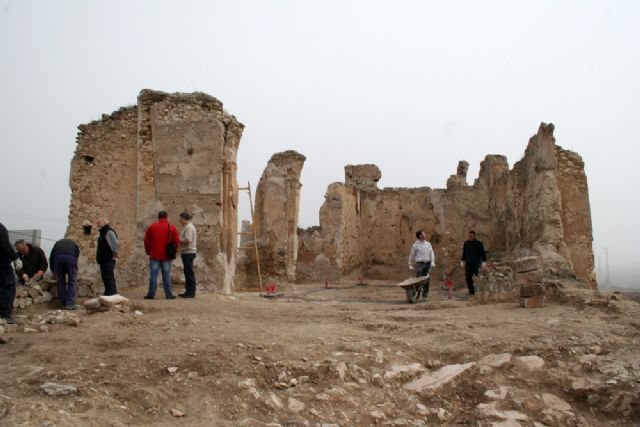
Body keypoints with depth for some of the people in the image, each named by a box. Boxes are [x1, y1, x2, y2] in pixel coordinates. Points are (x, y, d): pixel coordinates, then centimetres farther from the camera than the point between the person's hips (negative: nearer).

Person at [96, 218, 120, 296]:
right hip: (103, 260, 11)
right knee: (105, 278, 14)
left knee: (109, 278, -11)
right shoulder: (103, 233, 19)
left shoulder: (109, 232, -14)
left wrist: (115, 255, -17)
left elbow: (116, 244, -25)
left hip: (108, 260, -11)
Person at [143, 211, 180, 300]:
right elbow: (176, 242, 0)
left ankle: (151, 294, 4)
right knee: (166, 276, 3)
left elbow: (146, 241, 5)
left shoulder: (151, 227, 3)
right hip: (166, 256, 0)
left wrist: (148, 252, 16)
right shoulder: (172, 228, 1)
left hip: (154, 255, 0)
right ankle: (168, 295, 4)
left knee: (153, 275, 4)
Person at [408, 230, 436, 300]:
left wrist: (432, 262, -8)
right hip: (420, 264, -4)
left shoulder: (428, 244, 14)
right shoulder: (416, 245, 1)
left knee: (427, 280, 3)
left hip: (428, 264, 4)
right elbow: (411, 255, 6)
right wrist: (410, 265, 7)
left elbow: (431, 253, 8)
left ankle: (425, 295, 13)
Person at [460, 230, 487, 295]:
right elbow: (464, 252, 20)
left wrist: (484, 262, -10)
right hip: (468, 263, 4)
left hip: (476, 263, -4)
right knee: (468, 277, -2)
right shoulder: (466, 243, 11)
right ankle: (471, 291, 5)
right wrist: (462, 261, 15)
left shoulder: (479, 243, -1)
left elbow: (483, 253, -1)